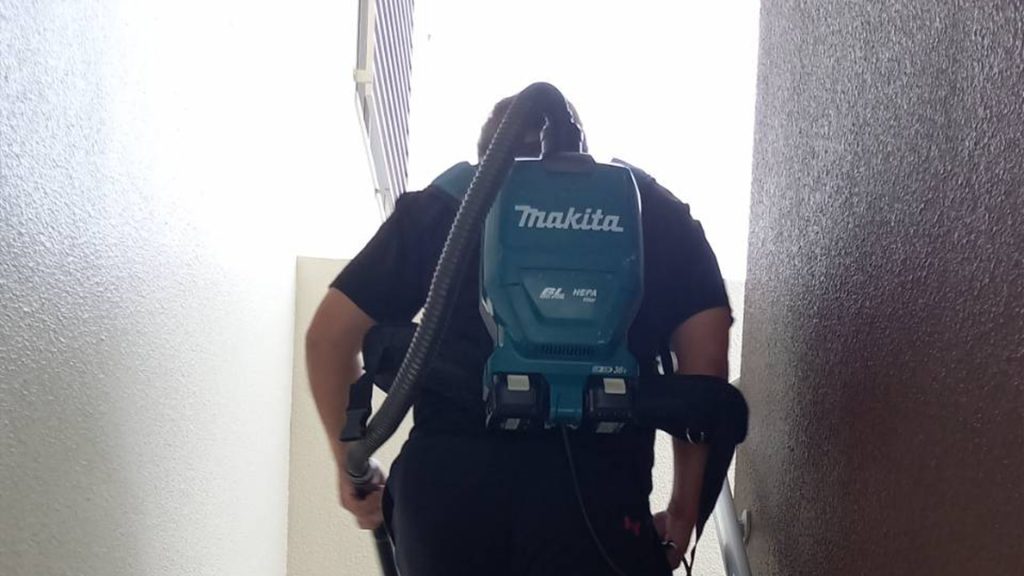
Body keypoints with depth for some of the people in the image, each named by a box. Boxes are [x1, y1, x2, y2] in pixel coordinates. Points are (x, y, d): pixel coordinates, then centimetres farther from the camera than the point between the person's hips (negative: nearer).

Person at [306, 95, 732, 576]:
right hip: (592, 484, -1)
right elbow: (705, 361, 9)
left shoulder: (443, 203, 21)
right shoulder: (656, 210, 20)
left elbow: (329, 336, 18)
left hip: (445, 475, 2)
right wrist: (684, 510, 16)